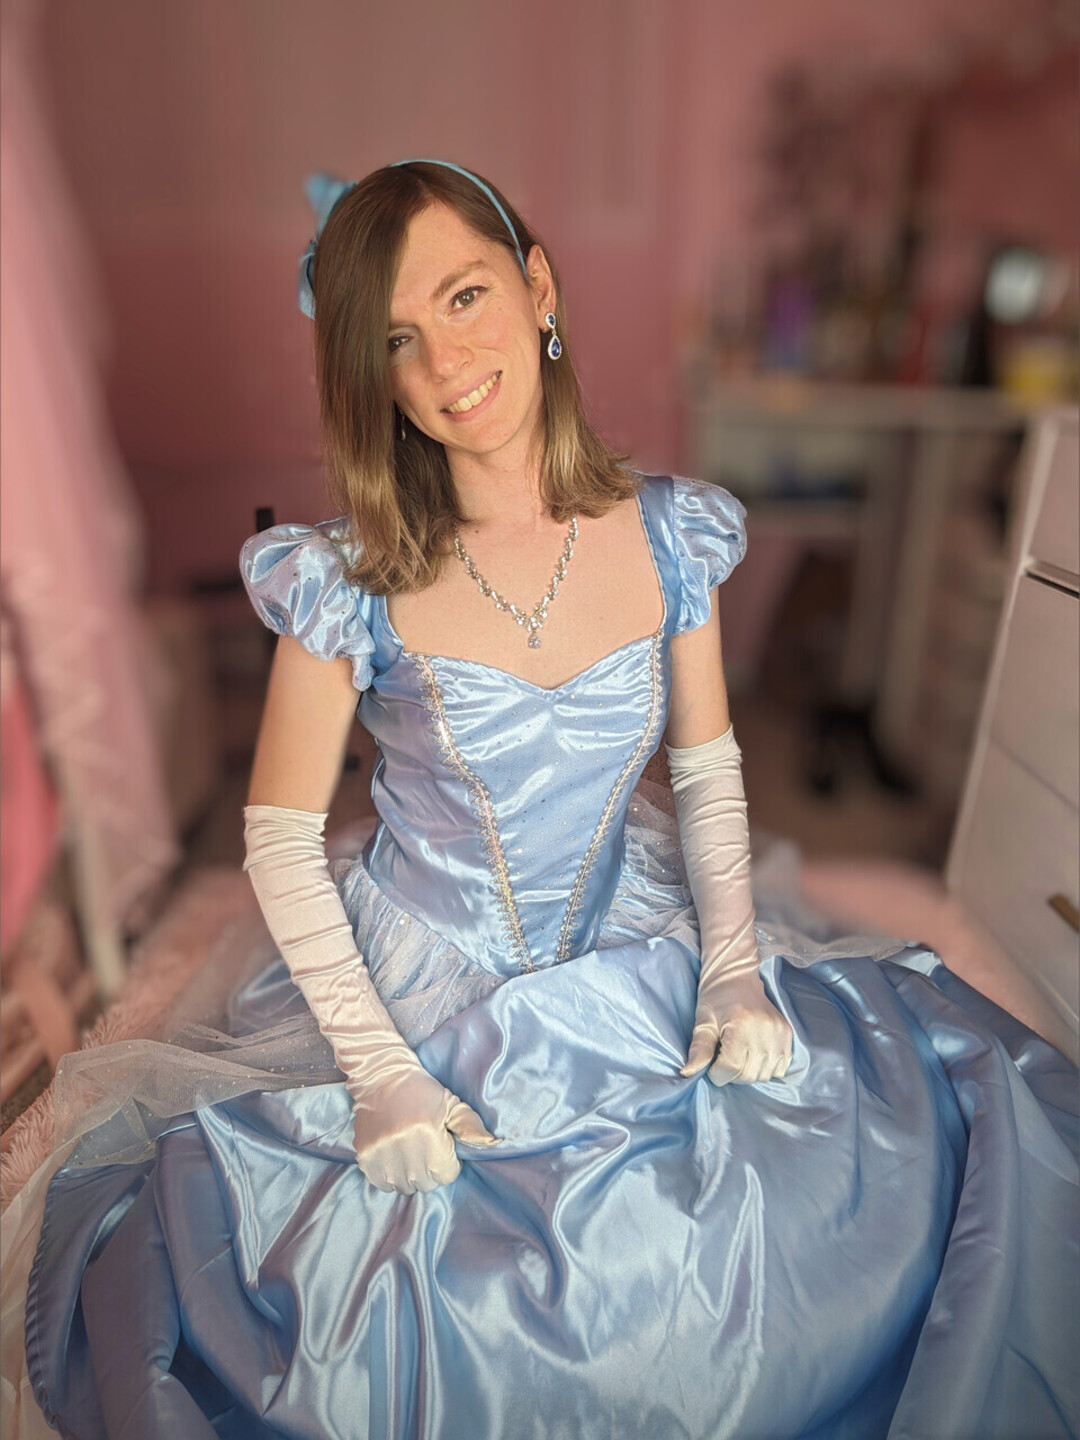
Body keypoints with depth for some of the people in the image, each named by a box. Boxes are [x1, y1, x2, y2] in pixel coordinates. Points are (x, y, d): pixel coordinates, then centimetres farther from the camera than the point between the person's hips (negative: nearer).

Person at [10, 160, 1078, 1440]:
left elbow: (709, 766, 3)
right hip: (419, 991, -2)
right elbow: (279, 837, -9)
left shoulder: (667, 533, -8)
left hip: (638, 956, 3)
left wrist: (736, 968, -7)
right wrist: (377, 1071, -13)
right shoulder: (352, 580, -16)